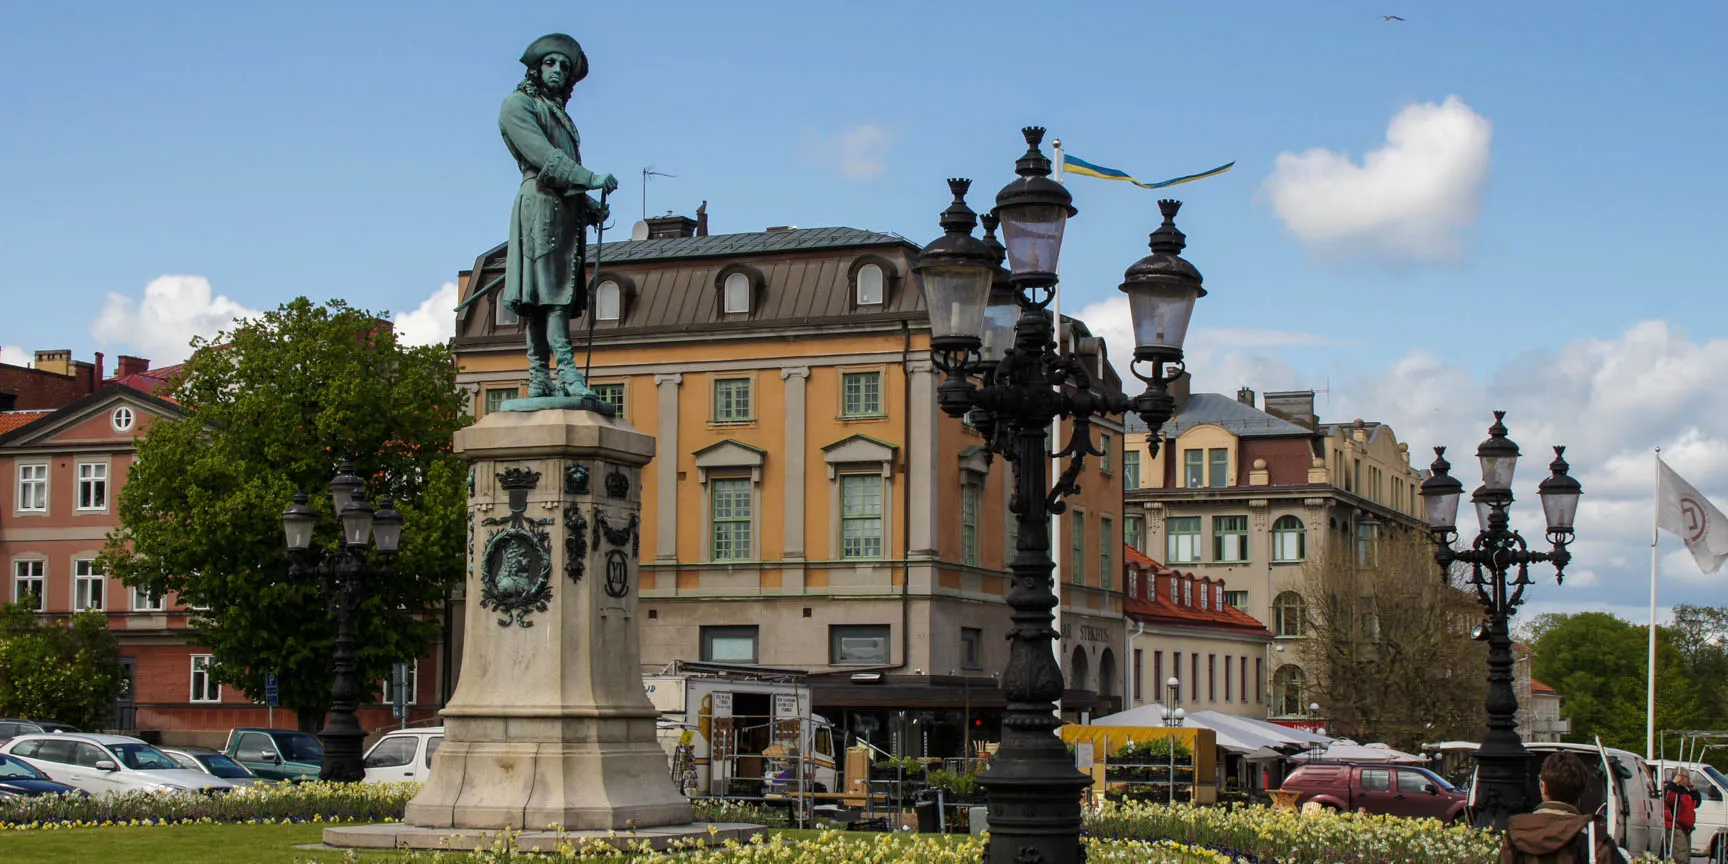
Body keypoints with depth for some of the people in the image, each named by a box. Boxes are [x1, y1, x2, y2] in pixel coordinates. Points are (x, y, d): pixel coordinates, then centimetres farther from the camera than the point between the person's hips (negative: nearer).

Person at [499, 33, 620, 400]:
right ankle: (567, 371, -24)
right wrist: (588, 178, -19)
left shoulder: (559, 114, 29)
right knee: (548, 291, -15)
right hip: (540, 203, -8)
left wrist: (589, 205, 9)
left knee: (556, 294, -1)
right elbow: (541, 155, -12)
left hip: (566, 209, 8)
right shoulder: (518, 104, 3)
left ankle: (540, 379, -6)